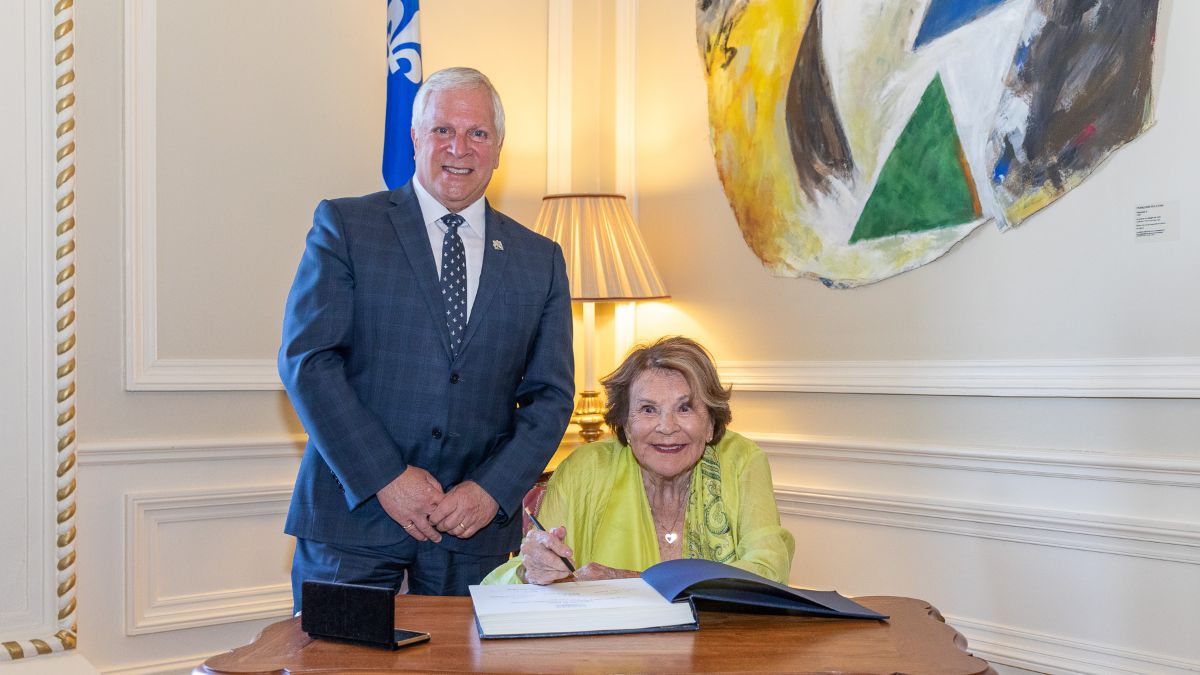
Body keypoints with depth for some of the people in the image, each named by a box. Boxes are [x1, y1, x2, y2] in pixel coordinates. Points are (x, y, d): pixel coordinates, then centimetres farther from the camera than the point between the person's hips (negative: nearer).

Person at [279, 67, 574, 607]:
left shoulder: (540, 260, 9)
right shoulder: (345, 225, 0)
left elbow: (550, 395, 8)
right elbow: (306, 358, -7)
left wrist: (493, 491, -7)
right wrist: (384, 476, -14)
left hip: (475, 527, 3)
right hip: (353, 517, -2)